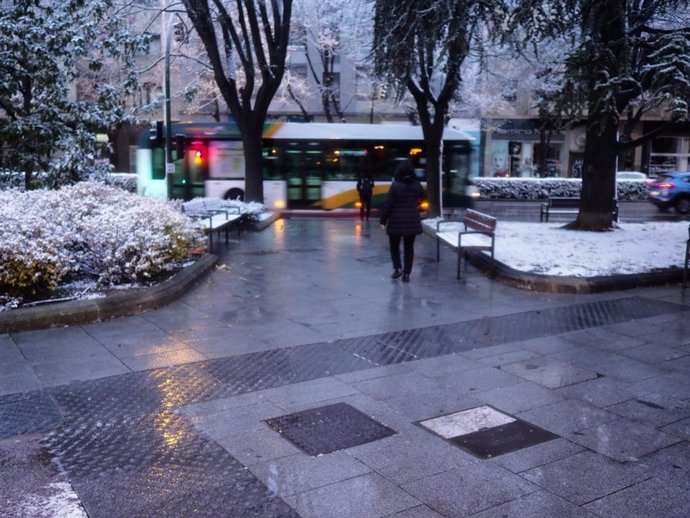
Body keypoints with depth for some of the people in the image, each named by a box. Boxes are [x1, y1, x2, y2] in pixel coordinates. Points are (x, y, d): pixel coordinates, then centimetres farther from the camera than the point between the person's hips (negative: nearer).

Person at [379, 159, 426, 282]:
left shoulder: (395, 186, -14)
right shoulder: (417, 185, -1)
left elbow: (388, 204, -13)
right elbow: (423, 197, 19)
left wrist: (383, 220, -5)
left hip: (397, 221, -3)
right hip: (412, 221, 3)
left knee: (394, 245, 17)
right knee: (409, 247, 10)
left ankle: (398, 268, 5)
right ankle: (406, 273, 10)